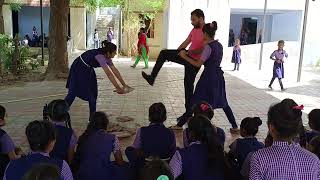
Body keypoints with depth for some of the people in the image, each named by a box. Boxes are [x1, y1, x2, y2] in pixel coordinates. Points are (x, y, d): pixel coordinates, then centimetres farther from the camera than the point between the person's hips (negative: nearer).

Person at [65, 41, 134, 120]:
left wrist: (124, 85, -8)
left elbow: (115, 71, -6)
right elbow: (109, 74, -39)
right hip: (78, 70, -8)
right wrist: (118, 88, -39)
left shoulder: (107, 57, -9)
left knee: (93, 93, 3)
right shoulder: (100, 56, -35)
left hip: (88, 70, 8)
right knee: (73, 92, -3)